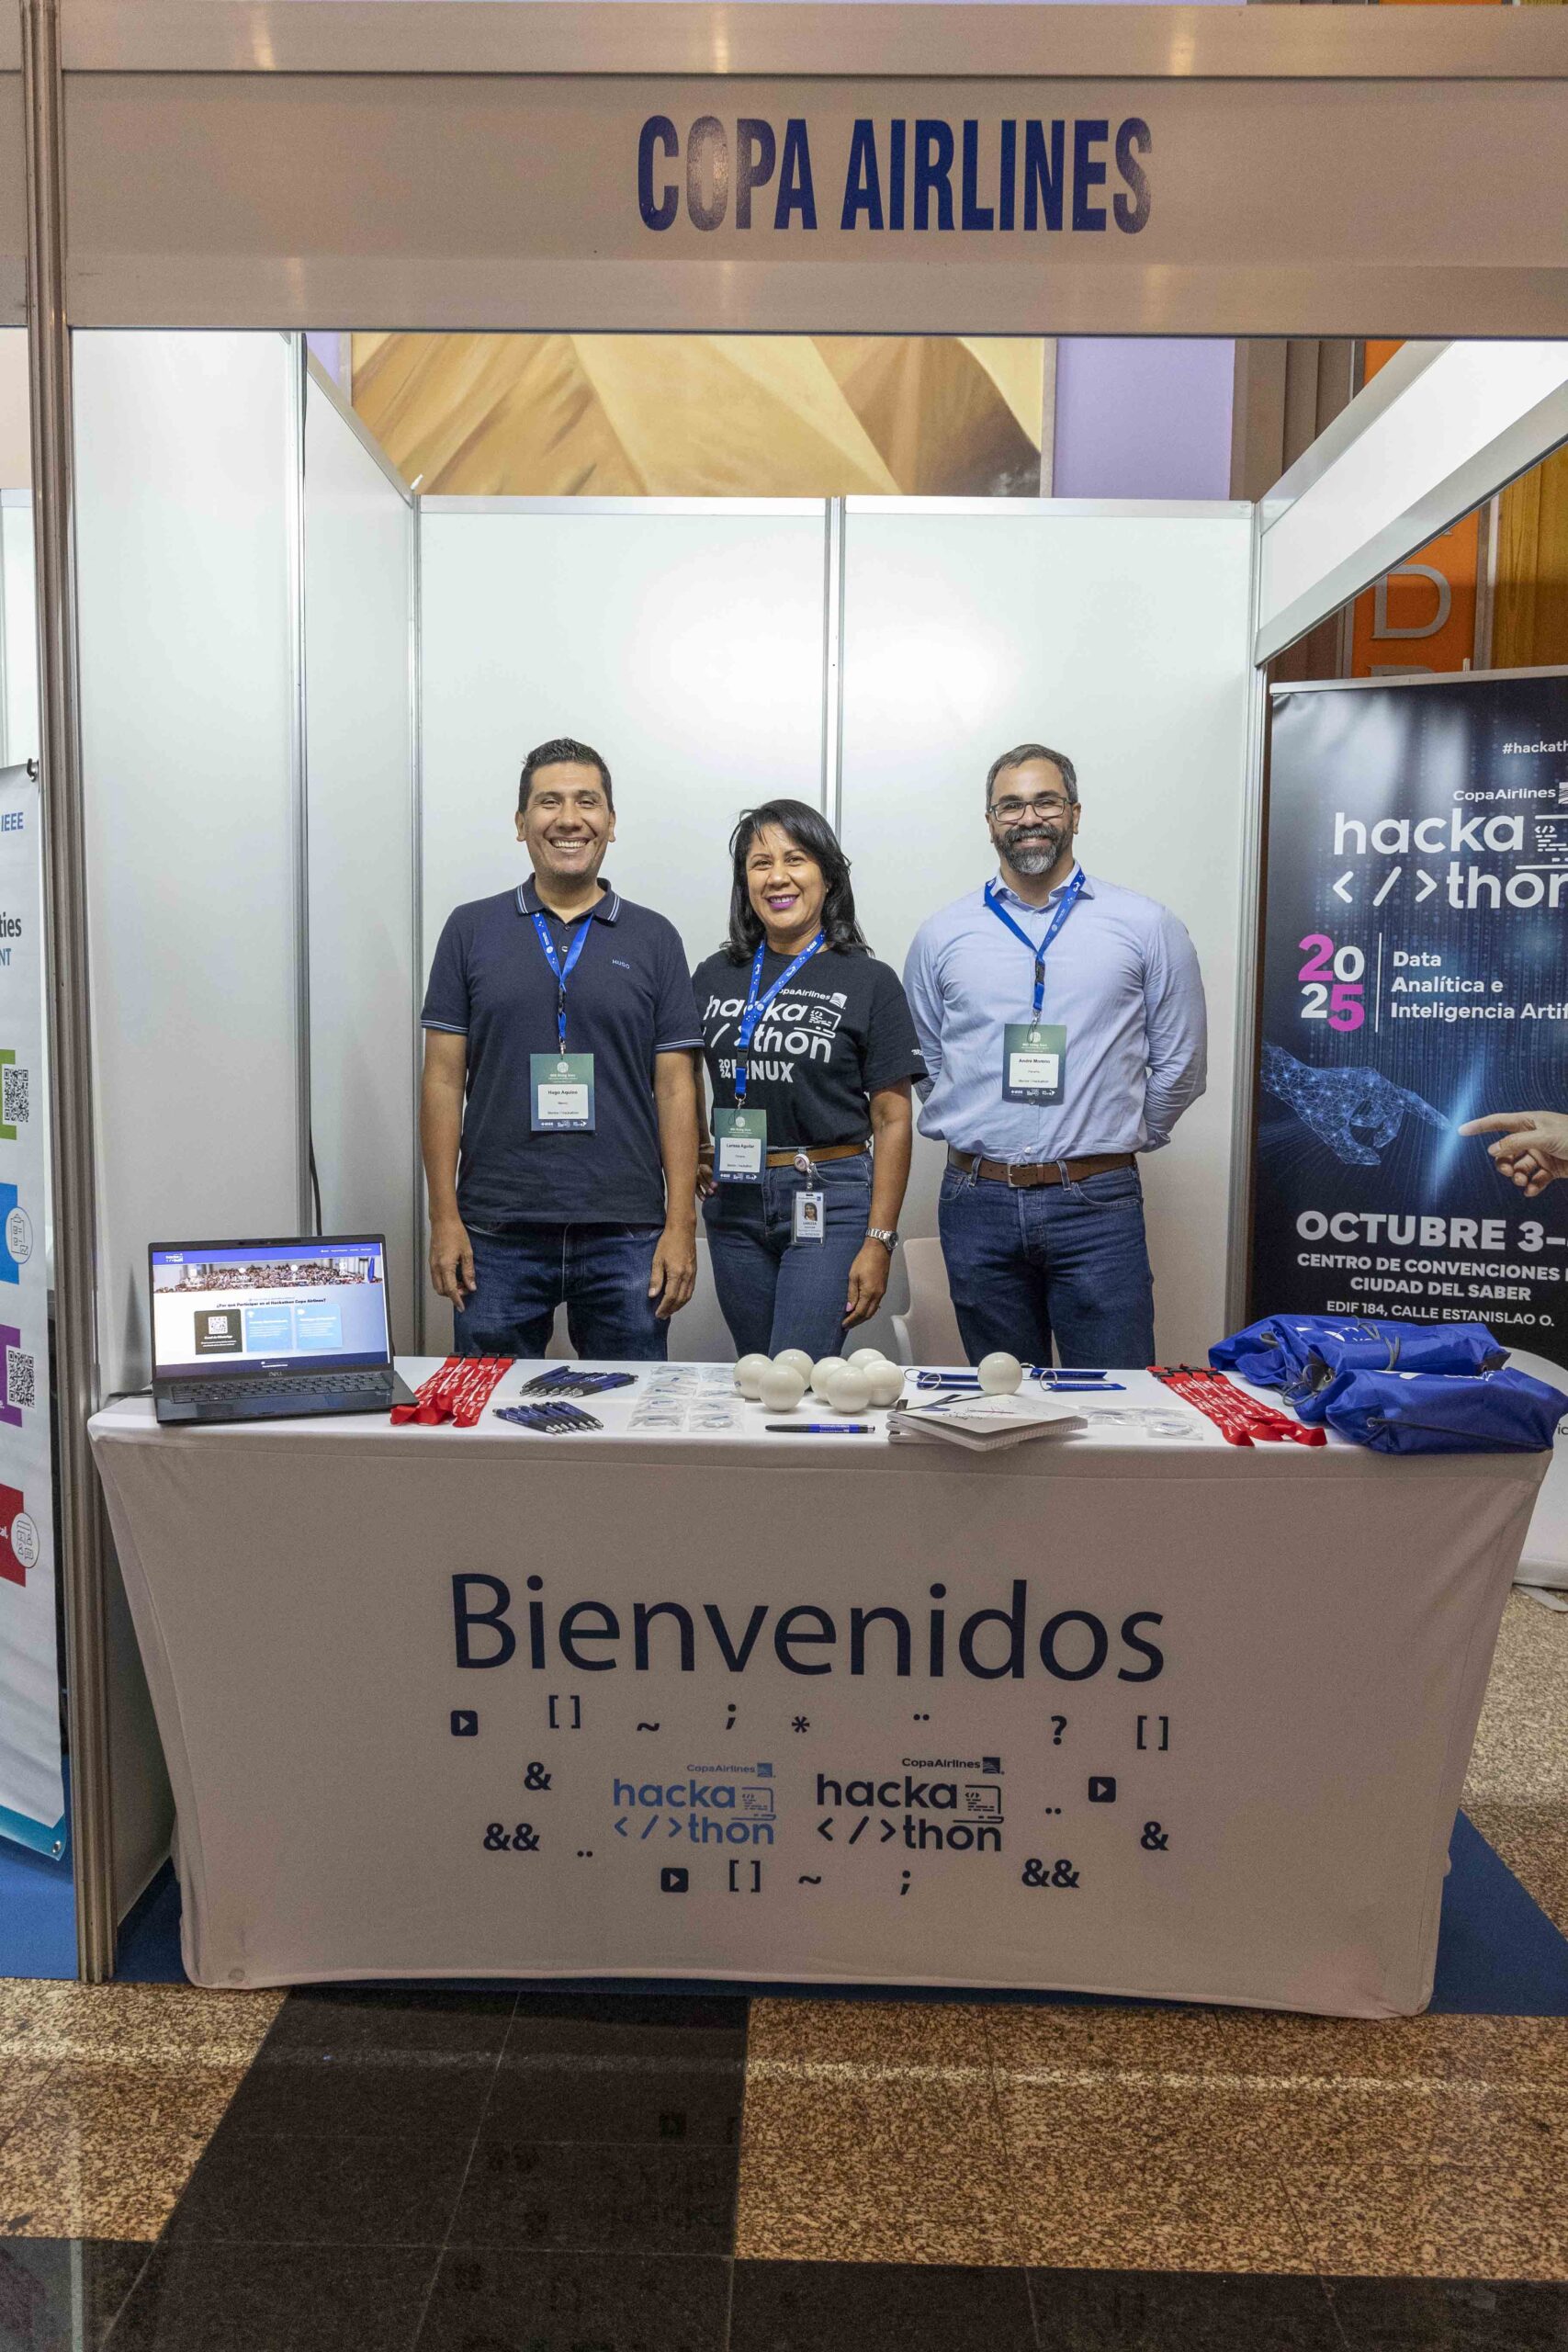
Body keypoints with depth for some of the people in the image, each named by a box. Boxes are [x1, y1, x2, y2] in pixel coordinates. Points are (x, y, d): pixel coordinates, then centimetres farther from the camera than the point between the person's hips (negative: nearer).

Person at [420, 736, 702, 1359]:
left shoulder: (654, 939, 6)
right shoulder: (471, 930, 6)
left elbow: (675, 1087, 3)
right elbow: (444, 1079, 4)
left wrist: (681, 1224, -4)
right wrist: (444, 1217, -2)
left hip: (626, 1236, 0)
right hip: (497, 1235, 0)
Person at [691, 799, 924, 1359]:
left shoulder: (868, 981, -2)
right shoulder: (715, 976, 8)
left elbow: (892, 1121, -4)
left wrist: (879, 1242, -9)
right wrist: (693, 1152, 3)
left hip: (828, 1203, -4)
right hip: (733, 1203, 4)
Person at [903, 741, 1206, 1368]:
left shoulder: (1146, 927, 4)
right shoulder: (941, 935, 8)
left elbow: (1178, 1065, 9)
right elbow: (921, 1064, 16)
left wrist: (1113, 1145, 11)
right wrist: (966, 1139, 11)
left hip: (1097, 1204, -1)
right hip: (977, 1204, 2)